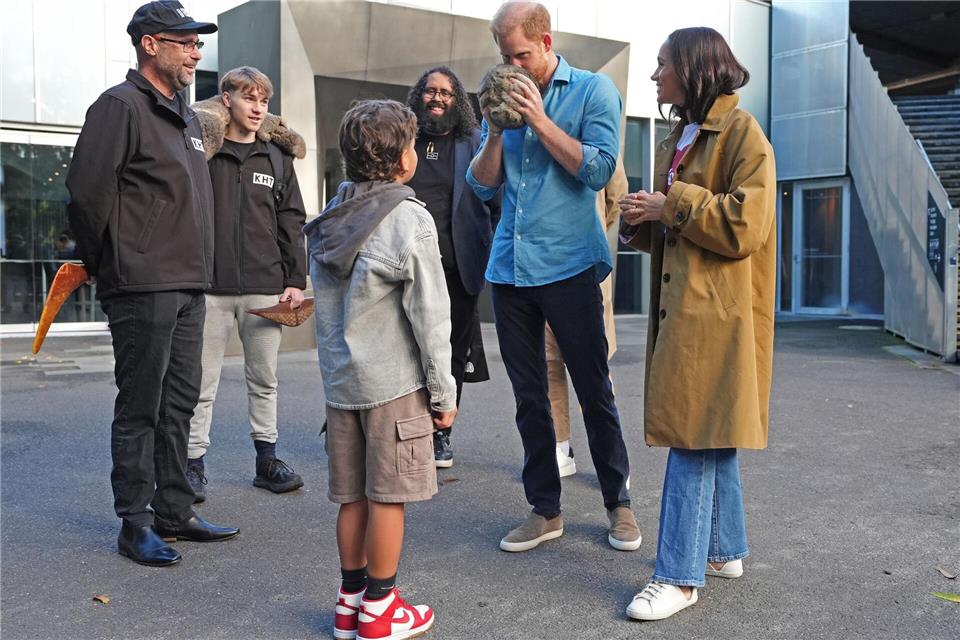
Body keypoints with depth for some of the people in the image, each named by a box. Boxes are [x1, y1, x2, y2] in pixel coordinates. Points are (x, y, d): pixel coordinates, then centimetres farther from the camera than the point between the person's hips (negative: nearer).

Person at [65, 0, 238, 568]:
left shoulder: (187, 117, 19)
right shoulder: (122, 106, -9)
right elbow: (88, 189, -16)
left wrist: (199, 267, 17)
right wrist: (106, 261, -6)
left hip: (189, 286, 9)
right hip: (143, 288, -8)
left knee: (179, 403, 13)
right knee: (140, 409, -1)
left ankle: (175, 511, 23)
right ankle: (136, 524, 9)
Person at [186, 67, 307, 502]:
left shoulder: (277, 160, 10)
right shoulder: (202, 154, 1)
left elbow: (291, 224, 10)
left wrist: (295, 280, 3)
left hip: (265, 287, 3)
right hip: (210, 286, -2)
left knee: (264, 378, 11)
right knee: (202, 381, 4)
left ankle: (266, 458, 21)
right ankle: (194, 463, 14)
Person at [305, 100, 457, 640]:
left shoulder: (330, 219, 8)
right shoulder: (410, 220, -12)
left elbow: (327, 305, 11)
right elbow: (430, 315, -13)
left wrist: (337, 364, 18)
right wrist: (443, 391, -6)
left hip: (340, 378, 7)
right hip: (393, 382, -6)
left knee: (353, 497, 14)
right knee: (387, 498, 4)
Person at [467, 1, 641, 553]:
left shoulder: (593, 90, 0)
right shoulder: (507, 98, 13)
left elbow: (599, 170, -11)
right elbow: (483, 185, 9)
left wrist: (540, 120, -13)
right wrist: (496, 130, -6)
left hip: (569, 265, -4)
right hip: (510, 268, 5)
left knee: (595, 393, 4)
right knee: (529, 397, 9)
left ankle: (619, 504, 20)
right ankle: (545, 511, 20)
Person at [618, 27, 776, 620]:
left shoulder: (741, 131, -8)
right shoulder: (679, 138, 19)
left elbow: (745, 226, -18)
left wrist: (672, 204, -14)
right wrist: (643, 222, 4)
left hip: (717, 310, -9)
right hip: (681, 304, 9)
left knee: (694, 437, -7)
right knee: (709, 436, 15)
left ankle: (680, 575, 0)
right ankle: (724, 549, 27)